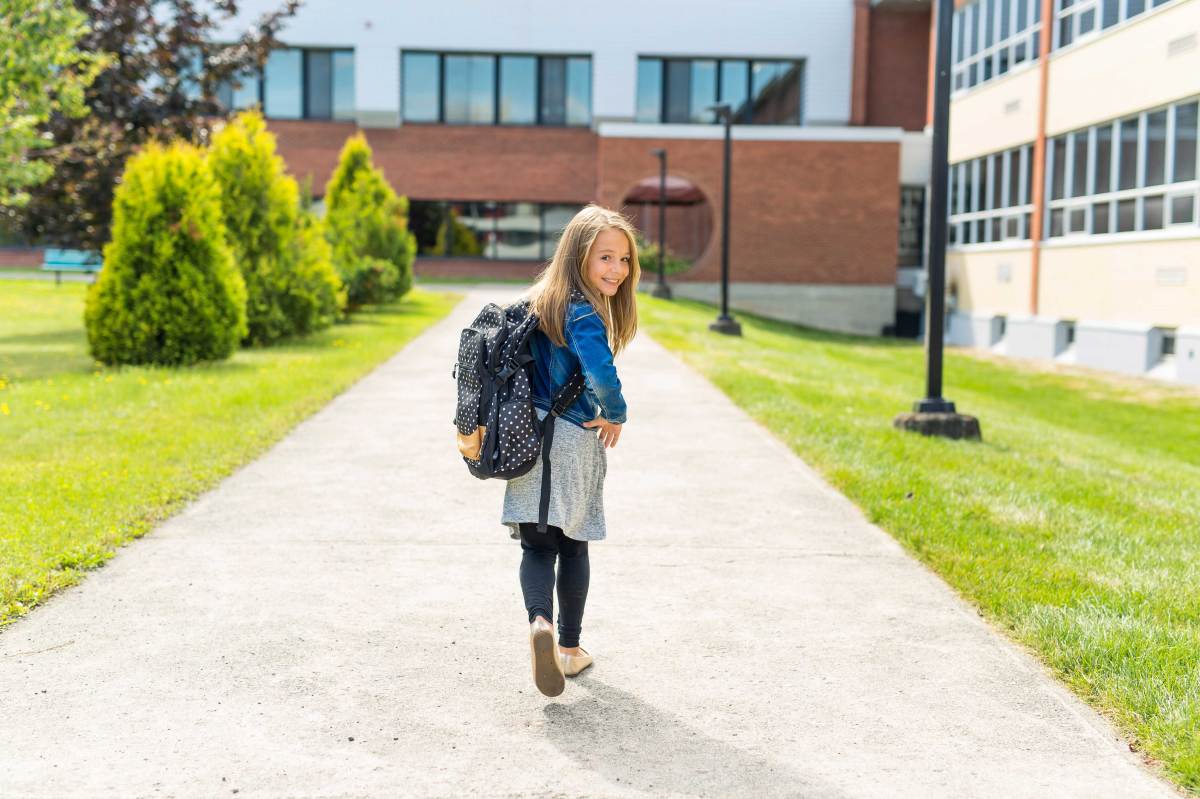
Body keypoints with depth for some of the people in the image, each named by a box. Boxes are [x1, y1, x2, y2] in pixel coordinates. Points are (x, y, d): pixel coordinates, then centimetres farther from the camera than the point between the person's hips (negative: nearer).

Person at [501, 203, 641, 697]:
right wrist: (615, 416, -14)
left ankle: (540, 621, -20)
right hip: (574, 440, -6)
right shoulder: (583, 314, -19)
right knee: (573, 546, 12)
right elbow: (602, 376, -33)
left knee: (536, 546, 6)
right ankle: (570, 649, 23)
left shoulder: (536, 301, 8)